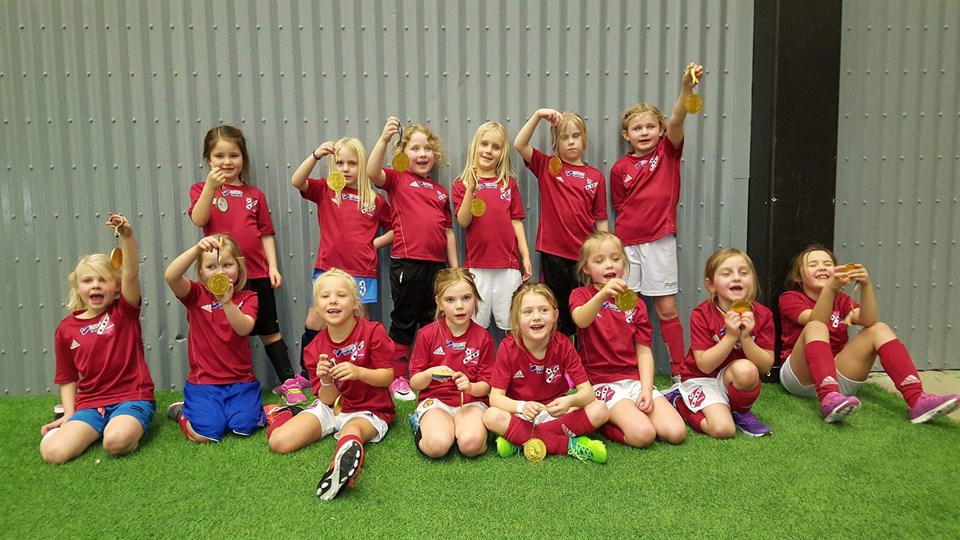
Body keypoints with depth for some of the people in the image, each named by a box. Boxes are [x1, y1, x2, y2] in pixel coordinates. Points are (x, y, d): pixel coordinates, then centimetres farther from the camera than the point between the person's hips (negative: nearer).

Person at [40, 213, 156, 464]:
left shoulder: (124, 312, 1)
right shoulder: (66, 329, 9)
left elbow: (131, 273, -18)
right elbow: (67, 378, 16)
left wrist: (127, 236, -34)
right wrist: (69, 414, 2)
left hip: (132, 398, -3)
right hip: (89, 404, 4)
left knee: (116, 441, -35)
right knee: (53, 452, -21)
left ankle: (133, 427, 0)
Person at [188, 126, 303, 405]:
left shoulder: (255, 194, 10)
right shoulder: (202, 189, 5)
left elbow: (266, 234, 10)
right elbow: (198, 220, -14)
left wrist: (273, 266, 0)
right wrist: (211, 186, -23)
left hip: (256, 273, 2)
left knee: (270, 330, 9)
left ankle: (289, 382, 16)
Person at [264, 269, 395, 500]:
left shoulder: (373, 331, -11)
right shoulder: (315, 349, -2)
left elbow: (387, 376, -10)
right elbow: (328, 399, -3)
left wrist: (358, 372, -28)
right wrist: (326, 381, -27)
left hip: (369, 411, -4)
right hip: (332, 408, 5)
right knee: (278, 442, -8)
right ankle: (287, 413, 19)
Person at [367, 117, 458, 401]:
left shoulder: (441, 191, 16)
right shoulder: (397, 179, 4)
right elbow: (372, 172, -17)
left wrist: (455, 268, 14)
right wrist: (384, 138, -28)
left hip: (437, 265, 5)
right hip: (407, 263, -5)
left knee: (433, 323, 13)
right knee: (404, 322, 5)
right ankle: (398, 378, 16)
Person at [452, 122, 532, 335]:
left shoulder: (509, 183, 9)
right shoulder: (462, 184, 5)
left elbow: (516, 221, 9)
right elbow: (463, 222, -6)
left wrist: (525, 257, 4)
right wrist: (470, 189, -17)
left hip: (508, 265, 1)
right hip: (477, 264, -1)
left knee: (512, 325, 6)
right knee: (476, 324, 4)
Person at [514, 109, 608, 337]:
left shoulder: (595, 176, 6)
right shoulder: (546, 166, 5)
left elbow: (601, 220, 6)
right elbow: (519, 145, -8)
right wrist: (538, 115, -16)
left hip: (584, 256, 1)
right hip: (553, 253, 0)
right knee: (557, 314, 9)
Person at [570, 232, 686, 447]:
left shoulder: (635, 303, 15)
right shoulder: (581, 295, 3)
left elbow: (643, 350, 7)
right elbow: (580, 320, -23)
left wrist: (646, 389, -9)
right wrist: (603, 294, -44)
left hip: (634, 379, 5)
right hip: (601, 381, -4)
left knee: (676, 432, -15)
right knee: (643, 434, -26)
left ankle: (632, 414, 8)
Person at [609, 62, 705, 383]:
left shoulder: (668, 152, 2)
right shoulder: (620, 168, 3)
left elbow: (676, 121, -15)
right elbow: (621, 208, 10)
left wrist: (686, 87, -30)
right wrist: (634, 223, -3)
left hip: (660, 242, -1)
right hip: (627, 242, 1)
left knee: (667, 309, 4)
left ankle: (680, 371, 14)